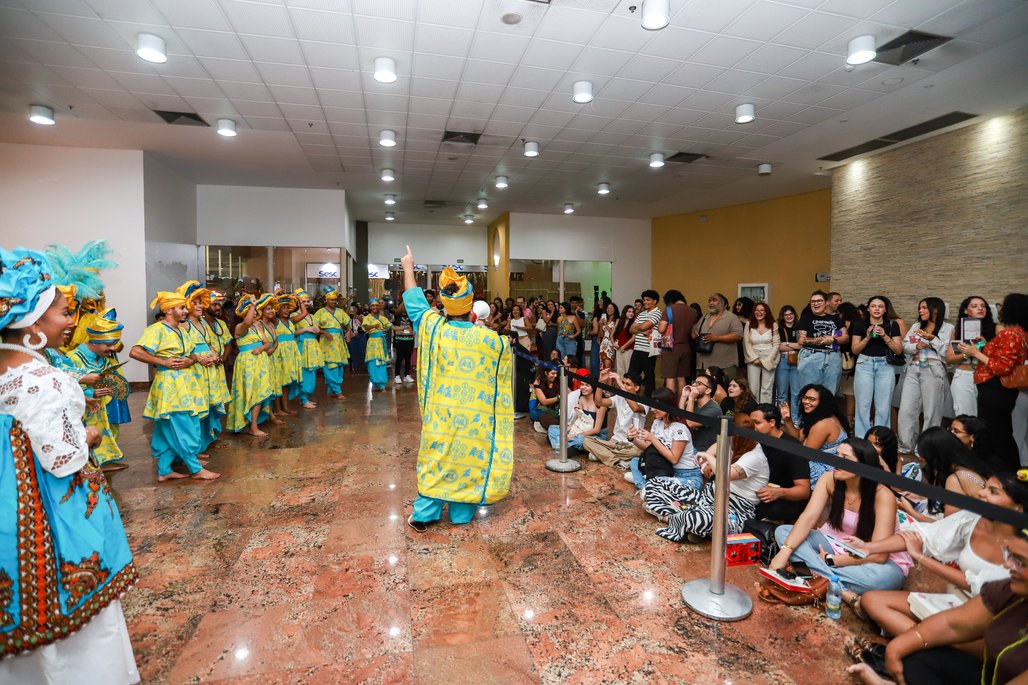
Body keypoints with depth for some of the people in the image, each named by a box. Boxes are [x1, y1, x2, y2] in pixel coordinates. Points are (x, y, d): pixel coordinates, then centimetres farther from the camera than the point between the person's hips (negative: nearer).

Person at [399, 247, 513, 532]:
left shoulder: (433, 327, -12)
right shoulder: (492, 340, -15)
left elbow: (414, 300, 5)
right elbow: (503, 376, 2)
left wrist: (408, 267, 21)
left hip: (441, 410, 1)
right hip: (476, 414, -1)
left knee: (437, 457, 14)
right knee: (470, 457, 14)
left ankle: (424, 515, 22)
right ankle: (462, 514, 28)